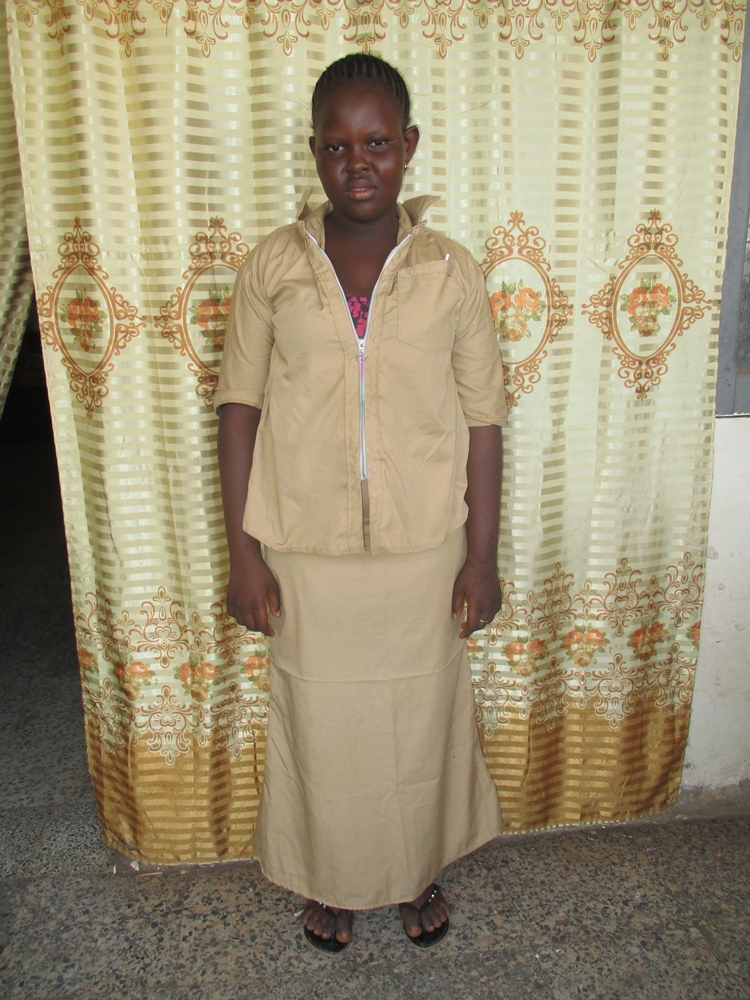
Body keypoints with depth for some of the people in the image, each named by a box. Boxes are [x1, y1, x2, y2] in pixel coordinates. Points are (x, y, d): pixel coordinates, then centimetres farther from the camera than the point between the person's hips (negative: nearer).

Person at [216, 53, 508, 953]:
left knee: (423, 718, 17)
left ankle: (420, 871, 47)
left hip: (424, 550, 1)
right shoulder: (271, 267, -3)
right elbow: (239, 408, -2)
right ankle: (331, 879, 45)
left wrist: (482, 555, -3)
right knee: (319, 722, 16)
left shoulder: (451, 271, -3)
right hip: (305, 553, 0)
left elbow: (481, 420, -1)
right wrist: (241, 552, -5)